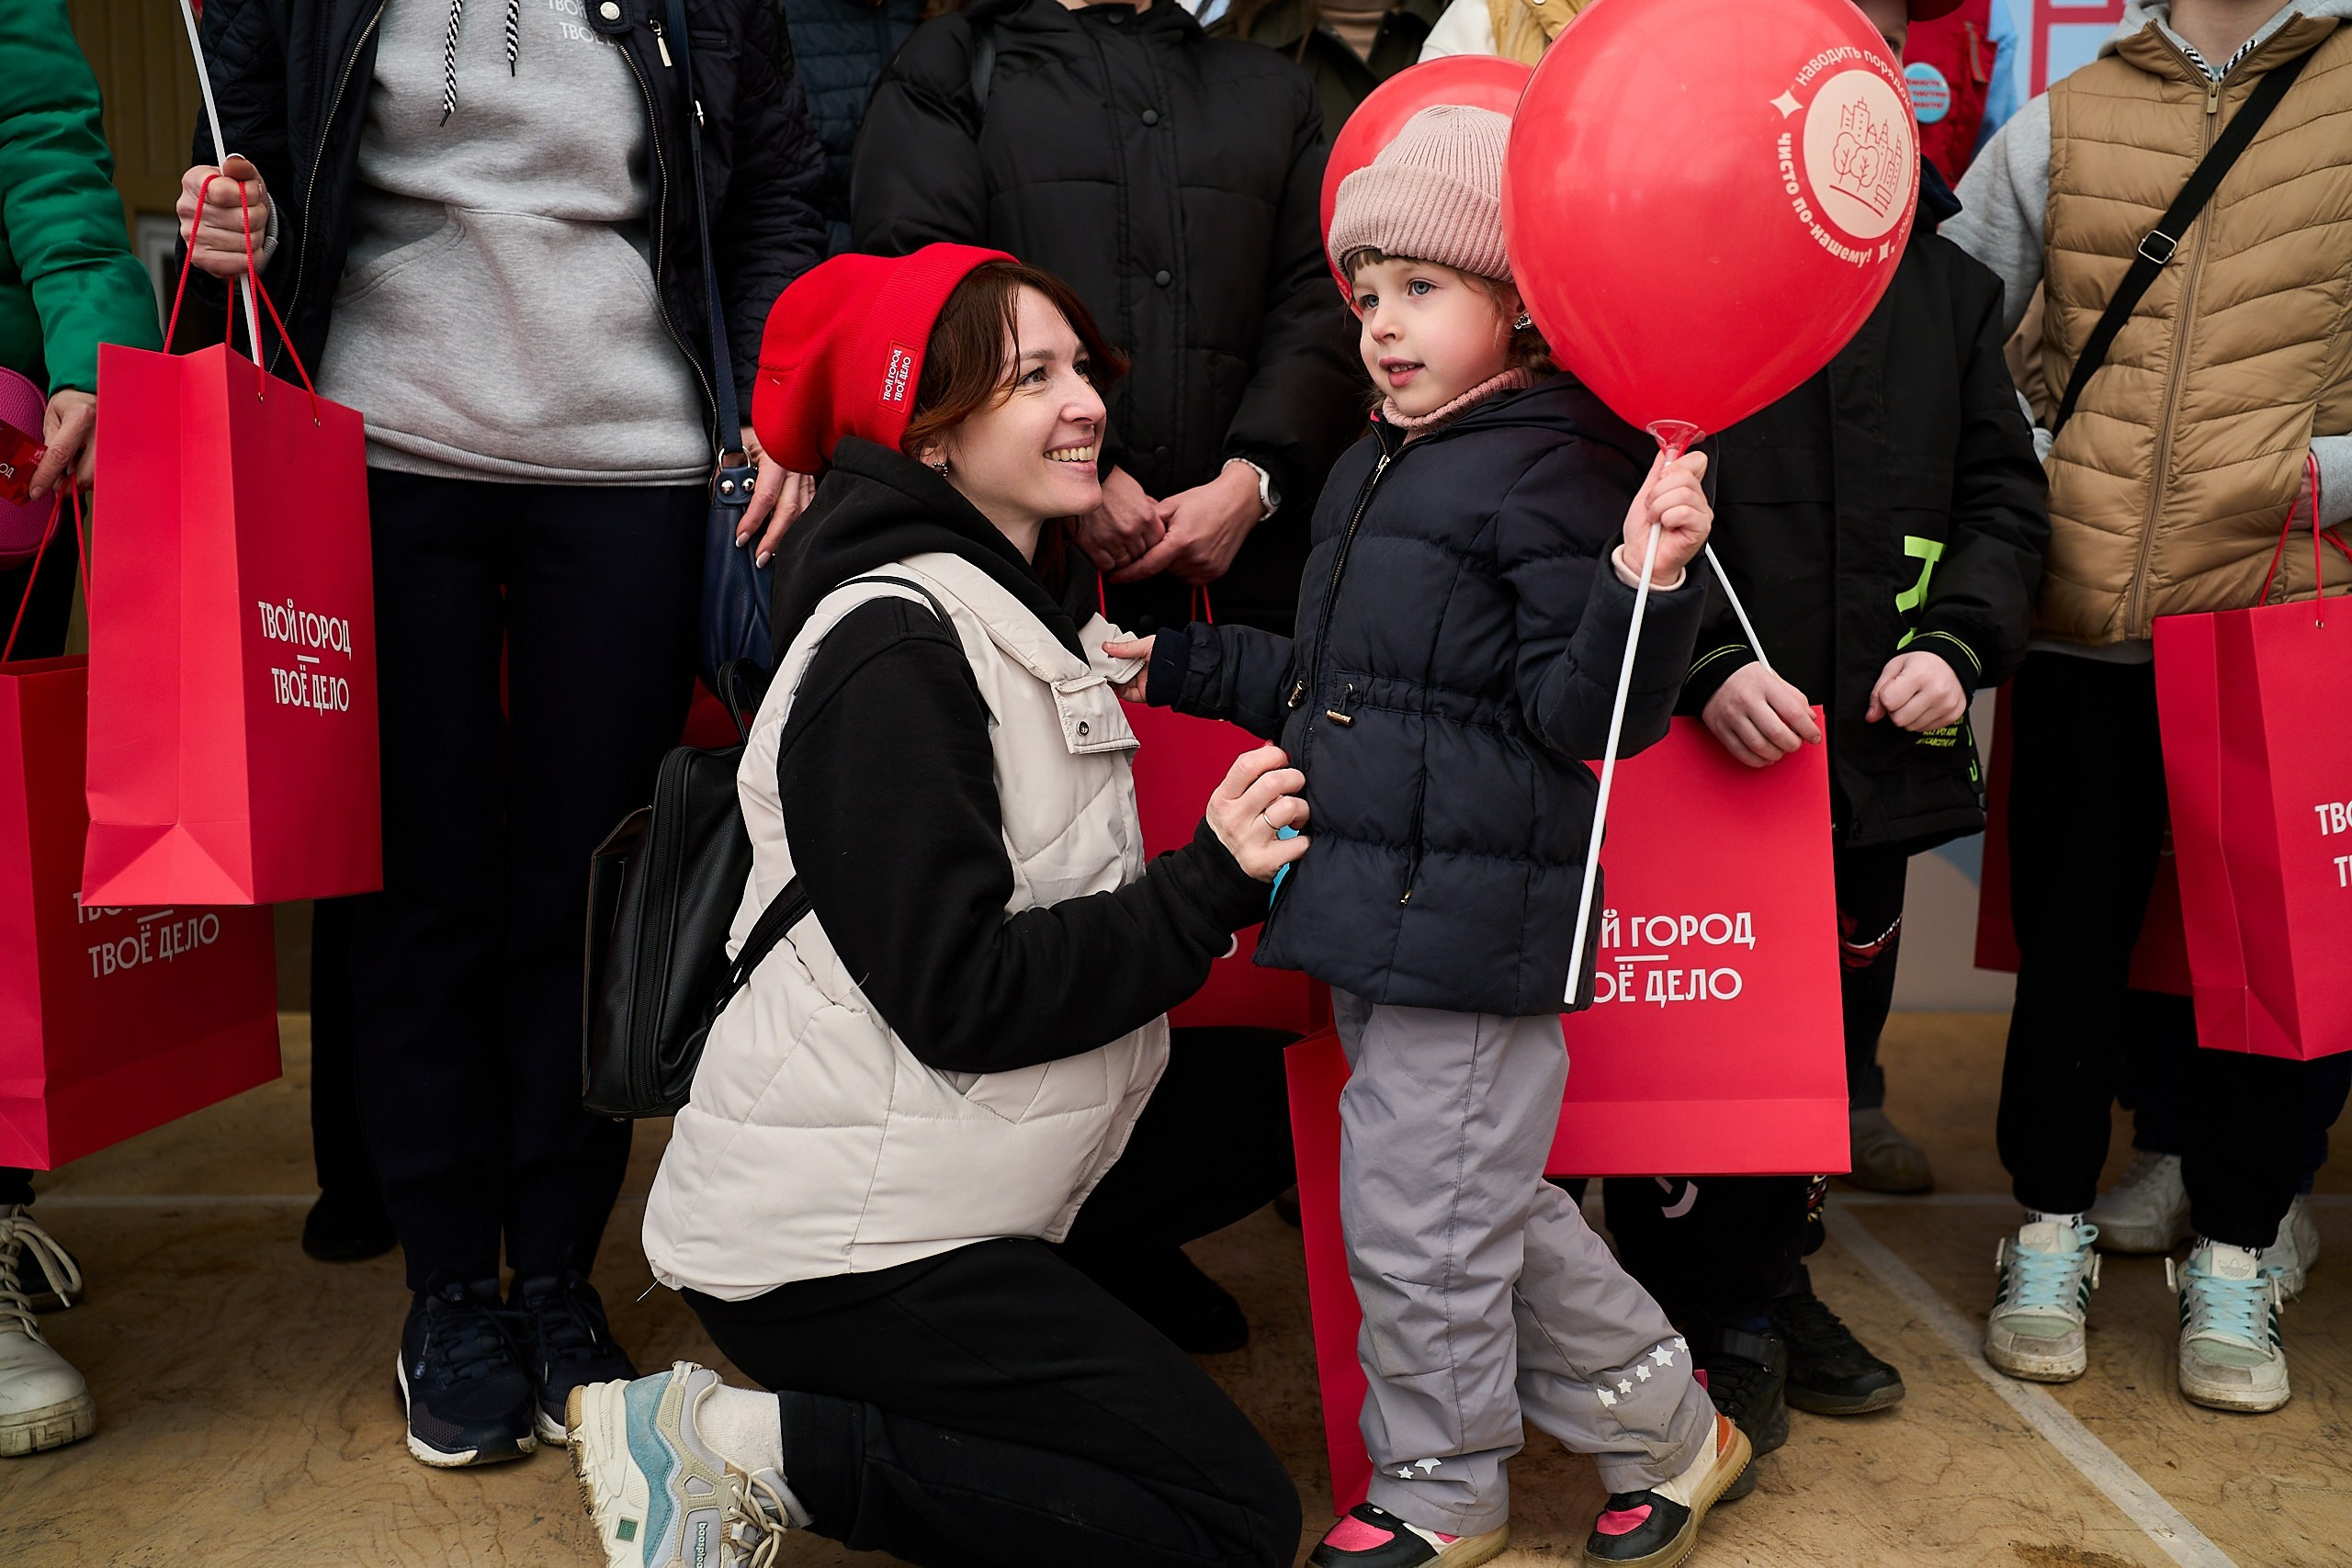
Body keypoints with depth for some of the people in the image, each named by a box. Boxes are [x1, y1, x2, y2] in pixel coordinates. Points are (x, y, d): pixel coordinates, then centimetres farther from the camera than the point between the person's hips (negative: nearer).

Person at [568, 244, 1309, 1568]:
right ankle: (750, 1445, -6)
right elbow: (959, 996, -21)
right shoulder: (892, 648, -17)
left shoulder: (1034, 605, 12)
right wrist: (1207, 887, -18)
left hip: (928, 1194, 9)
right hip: (829, 1243, -9)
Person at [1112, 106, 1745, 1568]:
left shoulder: (1549, 470, -13)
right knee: (1485, 1199, 19)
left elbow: (1583, 714, -18)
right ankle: (1663, 1423, 37)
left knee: (1420, 1219, 4)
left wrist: (1649, 583, -32)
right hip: (1380, 912, 9)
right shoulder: (1375, 470, 15)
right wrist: (1178, 666, 21)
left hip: (1475, 916, -9)